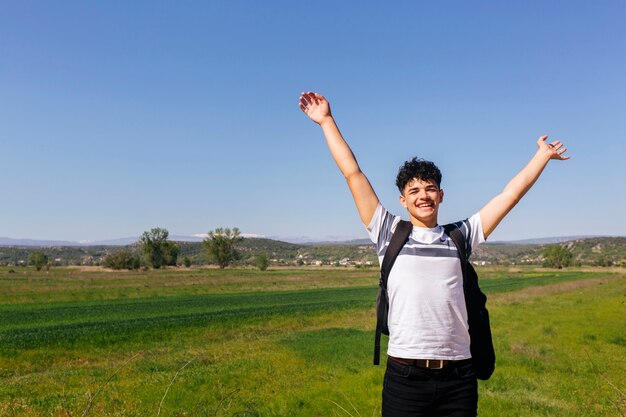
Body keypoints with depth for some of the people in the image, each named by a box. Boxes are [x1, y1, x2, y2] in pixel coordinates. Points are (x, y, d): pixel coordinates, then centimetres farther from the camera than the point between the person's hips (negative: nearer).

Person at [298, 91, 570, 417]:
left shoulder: (460, 237, 11)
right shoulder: (390, 234, 5)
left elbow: (511, 193, 17)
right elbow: (353, 173, 6)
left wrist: (542, 155, 24)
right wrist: (327, 121, 9)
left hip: (458, 378, 2)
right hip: (405, 376, -2)